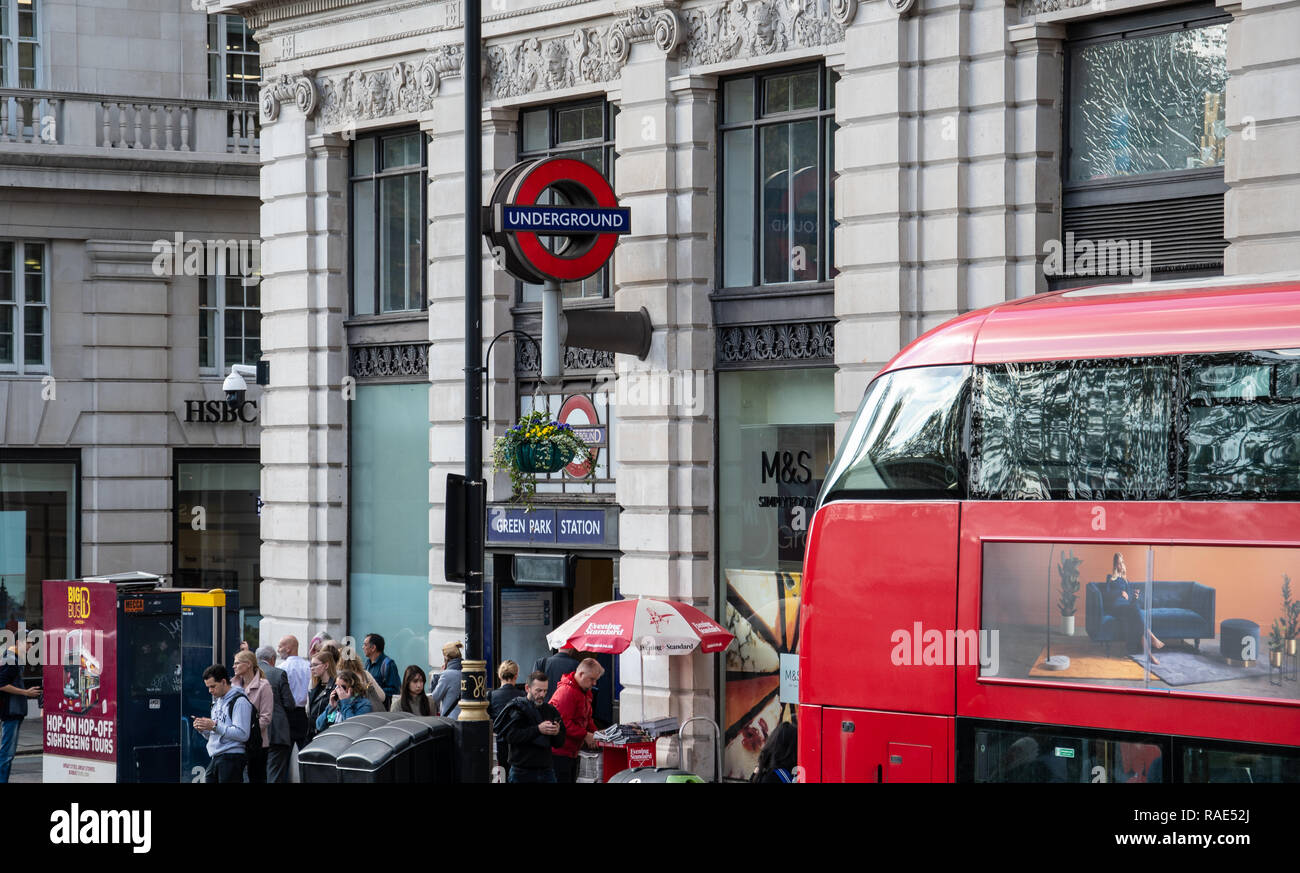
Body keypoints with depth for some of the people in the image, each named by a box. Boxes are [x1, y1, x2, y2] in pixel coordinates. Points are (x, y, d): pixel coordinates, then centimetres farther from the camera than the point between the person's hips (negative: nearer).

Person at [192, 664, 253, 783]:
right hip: (214, 758, 8)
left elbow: (243, 734, -19)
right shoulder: (217, 701, 21)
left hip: (232, 757, -8)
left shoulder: (240, 701, -9)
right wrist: (203, 729, 5)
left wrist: (215, 726, -19)